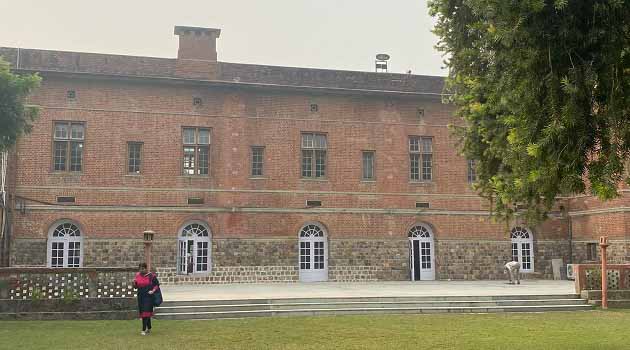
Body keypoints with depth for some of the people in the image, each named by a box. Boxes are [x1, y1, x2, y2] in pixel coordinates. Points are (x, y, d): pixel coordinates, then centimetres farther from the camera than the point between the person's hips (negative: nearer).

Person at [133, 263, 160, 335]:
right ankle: (149, 328, 25)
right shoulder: (137, 275, 6)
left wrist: (153, 290, -14)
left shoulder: (151, 276, -7)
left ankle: (144, 330, -10)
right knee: (142, 312, 11)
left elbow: (157, 284, 0)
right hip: (140, 296, 5)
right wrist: (134, 283, -9)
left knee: (146, 312, -11)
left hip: (148, 296, -5)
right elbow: (135, 286, 12)